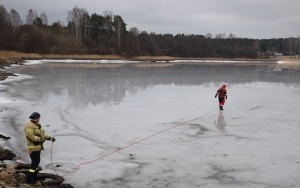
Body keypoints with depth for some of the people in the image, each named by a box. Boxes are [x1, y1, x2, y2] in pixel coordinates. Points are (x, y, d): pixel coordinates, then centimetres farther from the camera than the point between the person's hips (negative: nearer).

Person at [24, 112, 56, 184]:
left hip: (37, 146, 10)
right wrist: (41, 139, -30)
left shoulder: (37, 125, 12)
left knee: (36, 161, 16)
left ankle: (34, 176, 27)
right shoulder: (29, 126, -20)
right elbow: (31, 137, -28)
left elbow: (42, 134, 14)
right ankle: (29, 178, -5)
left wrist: (50, 138, 3)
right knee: (35, 162, -10)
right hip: (33, 147, -10)